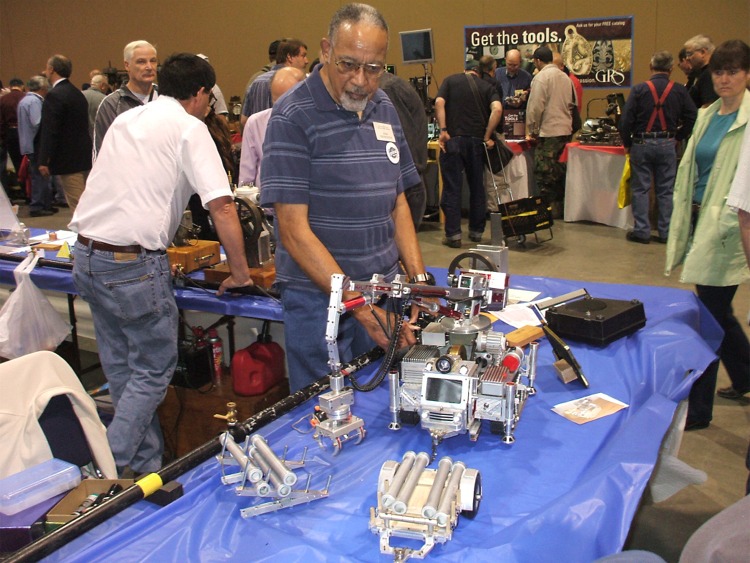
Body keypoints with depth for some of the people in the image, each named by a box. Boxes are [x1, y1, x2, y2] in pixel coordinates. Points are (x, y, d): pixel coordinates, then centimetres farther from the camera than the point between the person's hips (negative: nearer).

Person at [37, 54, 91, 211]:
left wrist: (44, 161, -14)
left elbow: (49, 131, -18)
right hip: (84, 156, 9)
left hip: (68, 160, -9)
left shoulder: (54, 95, -15)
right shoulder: (77, 93, 13)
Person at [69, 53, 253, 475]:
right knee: (153, 370, 5)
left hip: (87, 256, 8)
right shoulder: (189, 127, -4)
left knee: (121, 367, 15)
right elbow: (222, 205, -14)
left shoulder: (125, 119, 18)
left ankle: (146, 464, 24)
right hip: (134, 264, -8)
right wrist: (240, 273, -7)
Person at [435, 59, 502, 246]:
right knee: (477, 187, 14)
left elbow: (439, 103, -5)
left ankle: (453, 234, 0)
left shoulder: (450, 81, 12)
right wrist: (487, 136, -2)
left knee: (452, 188, 2)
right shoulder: (488, 87, 11)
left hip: (453, 139, -1)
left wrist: (443, 130, -8)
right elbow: (497, 109, -6)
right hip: (476, 140, 1)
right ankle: (476, 231, 21)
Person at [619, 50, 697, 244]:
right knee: (666, 190, 9)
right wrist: (679, 138, 12)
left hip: (642, 144, -2)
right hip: (667, 144, 2)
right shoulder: (679, 90, -1)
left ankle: (642, 231, 6)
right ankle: (665, 232, 13)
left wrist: (627, 144, 3)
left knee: (640, 189, 6)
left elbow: (626, 120, -8)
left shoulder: (639, 89, -6)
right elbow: (691, 117, -1)